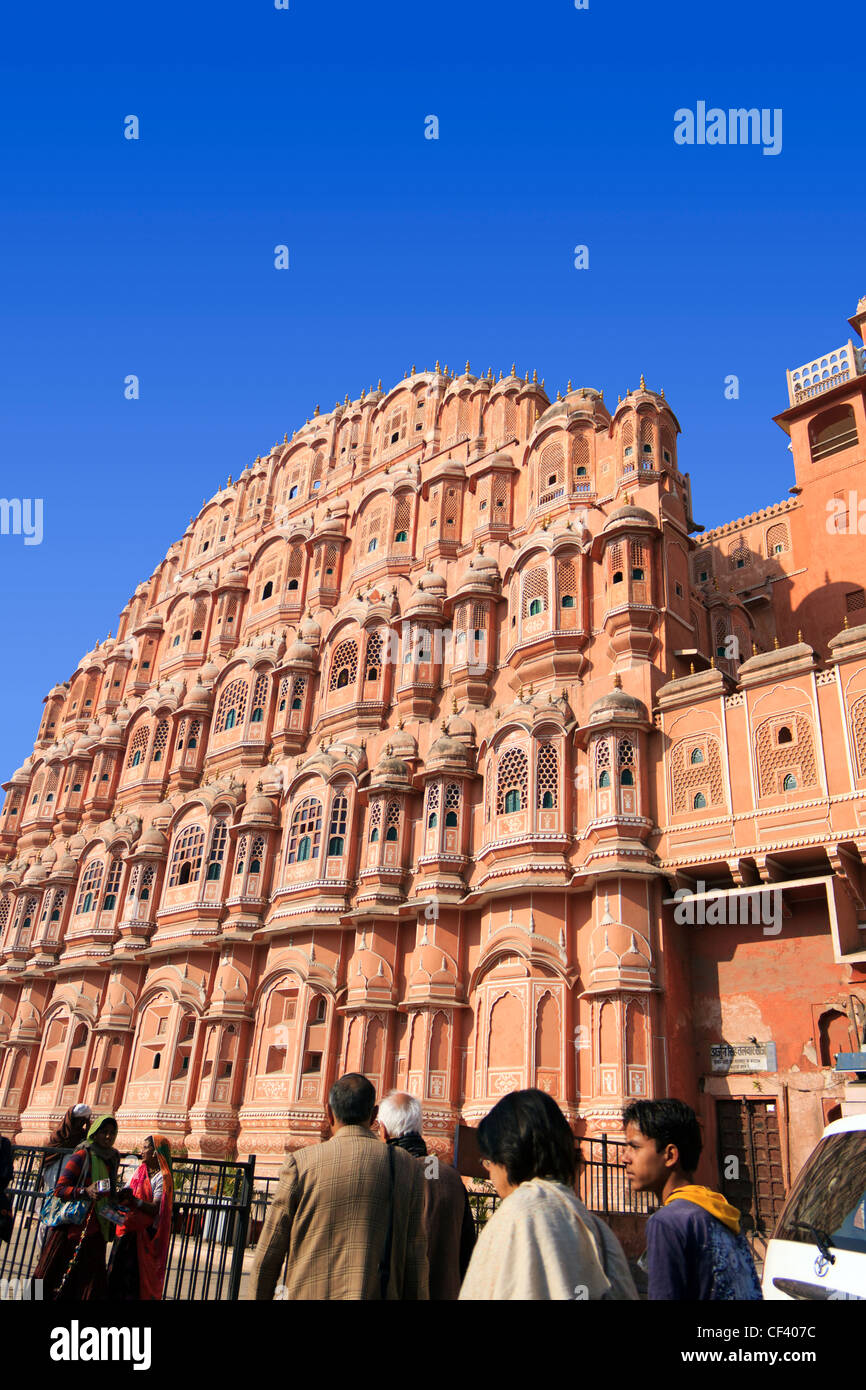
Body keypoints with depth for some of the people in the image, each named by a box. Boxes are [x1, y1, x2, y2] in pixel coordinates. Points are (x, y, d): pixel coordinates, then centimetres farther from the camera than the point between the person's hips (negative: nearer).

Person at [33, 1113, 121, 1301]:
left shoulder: (111, 1160, 12)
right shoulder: (81, 1157, -6)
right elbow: (59, 1189, -13)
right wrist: (85, 1192, -27)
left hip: (95, 1232, 5)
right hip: (73, 1227, -5)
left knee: (91, 1284, 0)